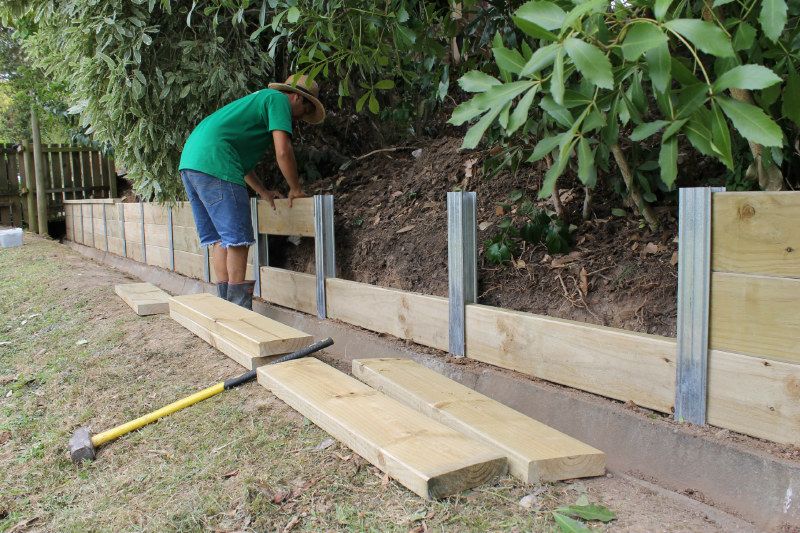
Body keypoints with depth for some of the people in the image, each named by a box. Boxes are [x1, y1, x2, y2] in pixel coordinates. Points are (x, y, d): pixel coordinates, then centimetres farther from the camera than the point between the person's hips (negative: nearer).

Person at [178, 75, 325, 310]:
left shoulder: (259, 99, 31)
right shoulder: (278, 99, 2)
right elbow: (283, 151, -10)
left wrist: (263, 192, 31)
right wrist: (295, 189, 3)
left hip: (189, 160, 10)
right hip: (214, 165, -10)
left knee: (220, 239, 12)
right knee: (237, 240, -6)